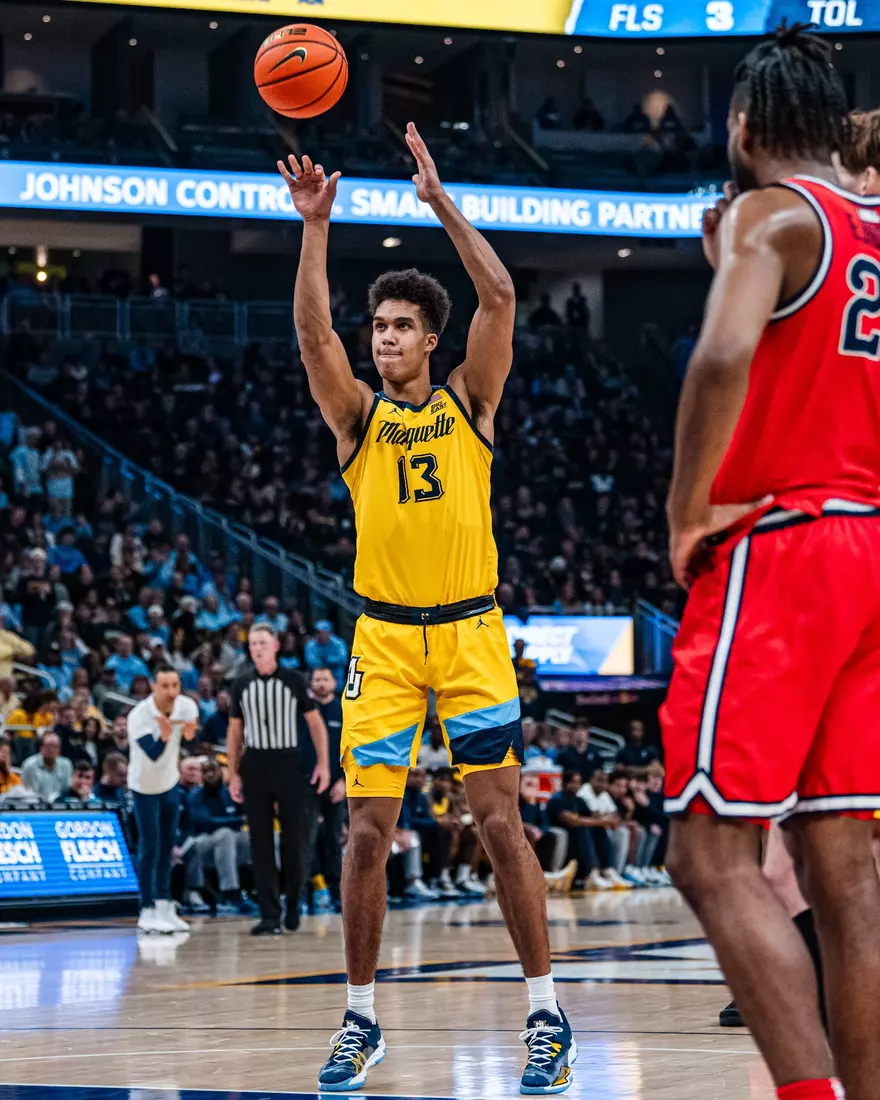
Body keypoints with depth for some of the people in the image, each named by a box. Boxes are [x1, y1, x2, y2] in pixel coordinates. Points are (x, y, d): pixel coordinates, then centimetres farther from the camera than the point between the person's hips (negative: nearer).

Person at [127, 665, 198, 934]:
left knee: (167, 844, 11)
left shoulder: (187, 706, -16)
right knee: (150, 846, -8)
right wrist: (163, 737, -57)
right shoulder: (139, 716, -29)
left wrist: (191, 735, -34)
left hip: (170, 783, 5)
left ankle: (164, 904, 21)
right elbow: (153, 755, -36)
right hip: (144, 786, -5)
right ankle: (148, 911, -2)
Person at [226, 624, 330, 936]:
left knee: (297, 839, -3)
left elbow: (315, 722, 3)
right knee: (261, 843, 0)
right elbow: (235, 731, 11)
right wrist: (234, 774, 6)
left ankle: (293, 903, 18)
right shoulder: (241, 684, 7)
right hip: (255, 767, 2)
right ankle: (270, 916, 2)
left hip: (289, 765, -2)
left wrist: (323, 763, -5)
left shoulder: (293, 680, 0)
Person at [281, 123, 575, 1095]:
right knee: (367, 833, -1)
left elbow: (500, 298, -7)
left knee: (499, 821, -4)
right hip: (383, 639, 1)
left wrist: (440, 201, -11)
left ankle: (548, 1019, 1)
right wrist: (315, 224, -18)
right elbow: (312, 330, -10)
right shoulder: (357, 415, 6)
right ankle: (361, 1021, 9)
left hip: (470, 632, -1)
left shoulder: (467, 402, 5)